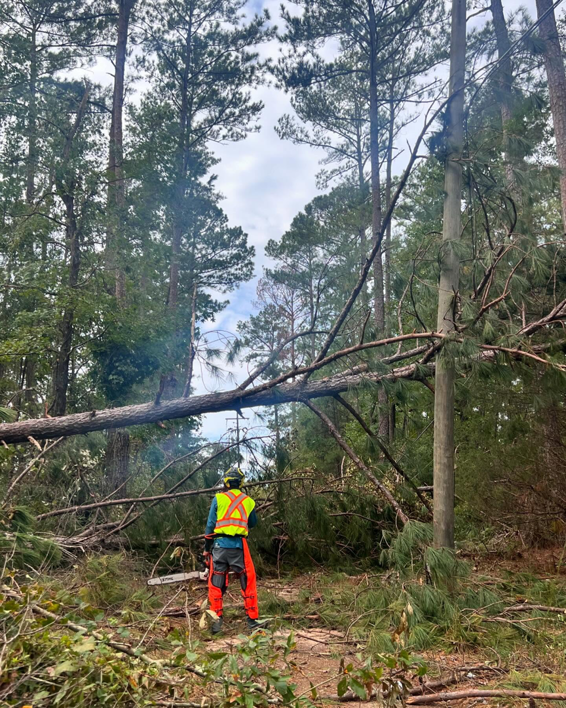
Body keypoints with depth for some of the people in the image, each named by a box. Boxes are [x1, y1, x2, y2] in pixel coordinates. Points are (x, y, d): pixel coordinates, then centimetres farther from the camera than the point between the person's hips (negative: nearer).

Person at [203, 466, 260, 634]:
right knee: (248, 582, 9)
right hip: (239, 546, 0)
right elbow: (253, 523, 20)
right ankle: (252, 620, 9)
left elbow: (210, 524, 1)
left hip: (219, 545, 0)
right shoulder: (248, 501, 6)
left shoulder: (218, 498, 1)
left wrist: (207, 549, 8)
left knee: (216, 584, 9)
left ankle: (217, 621, 7)